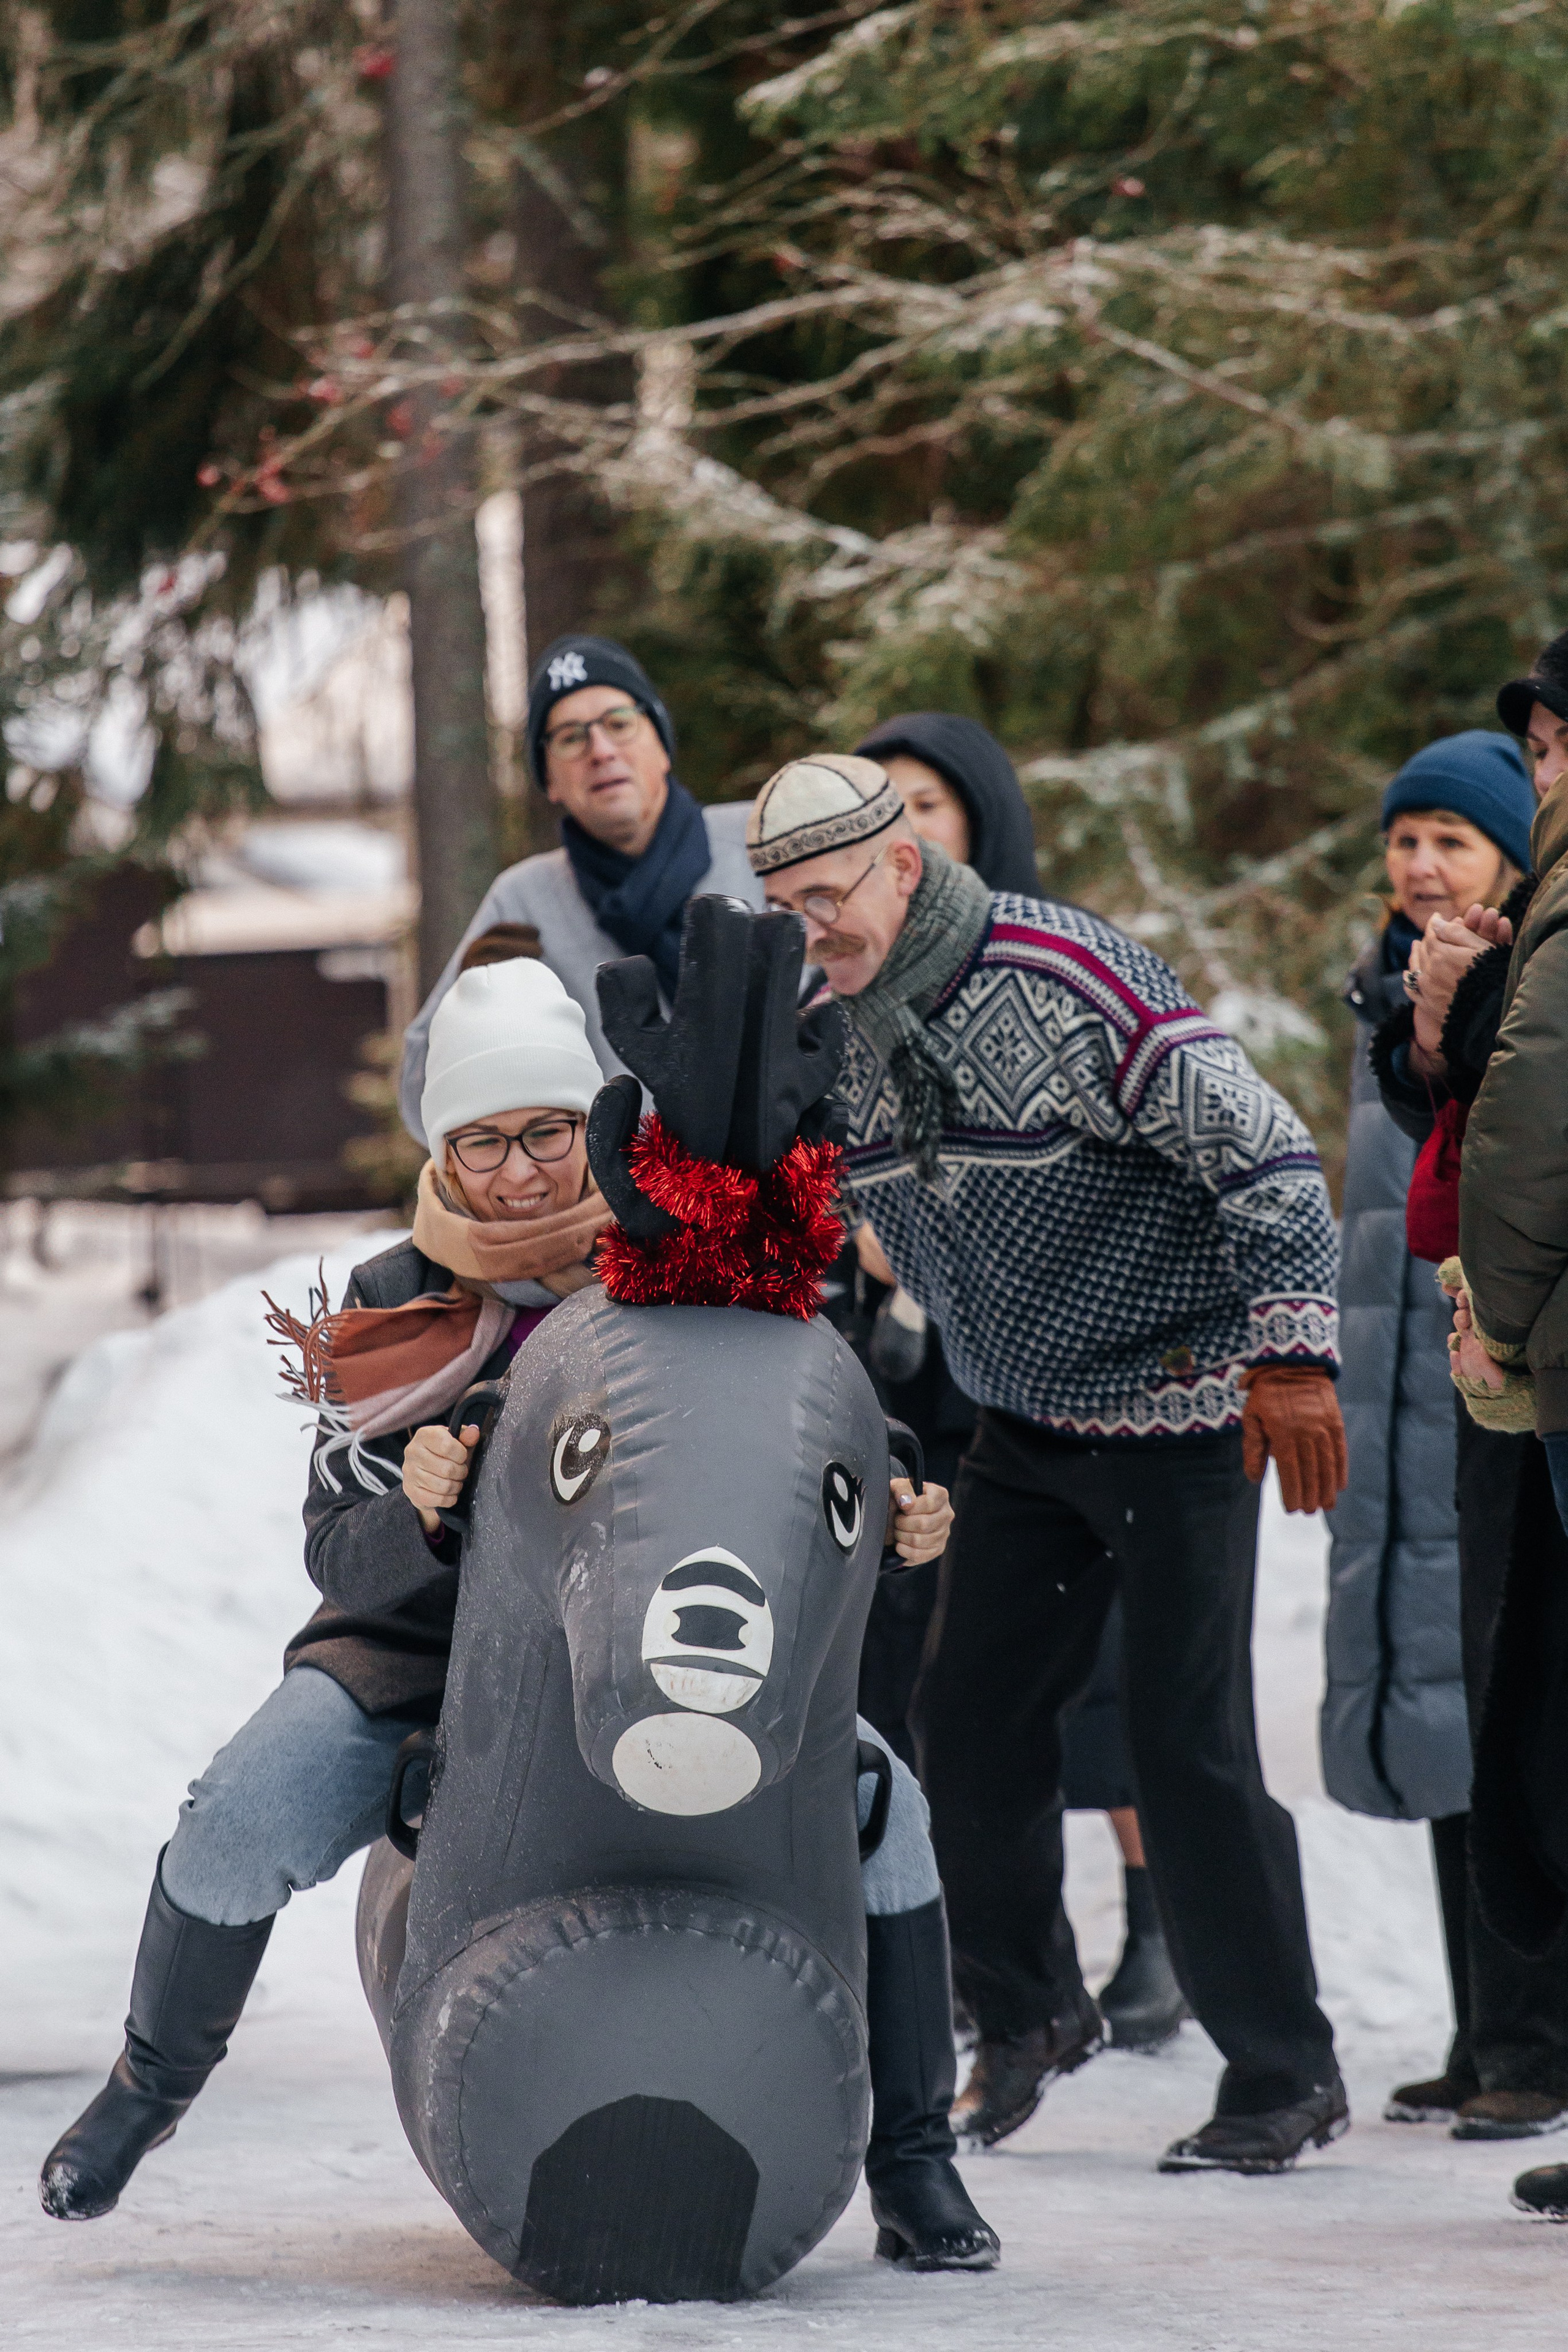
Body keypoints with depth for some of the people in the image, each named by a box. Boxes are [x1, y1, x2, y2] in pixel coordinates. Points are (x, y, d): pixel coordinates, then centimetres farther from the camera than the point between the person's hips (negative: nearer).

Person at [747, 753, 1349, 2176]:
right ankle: (1027, 2017, 25)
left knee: (1188, 1741, -9)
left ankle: (1287, 2076, 2)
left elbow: (1260, 1149, -22)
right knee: (971, 1724, 4)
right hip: (1025, 1427, 7)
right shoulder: (838, 1035, 3)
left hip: (1181, 1406, -7)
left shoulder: (1068, 983, -20)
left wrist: (1292, 1354, -26)